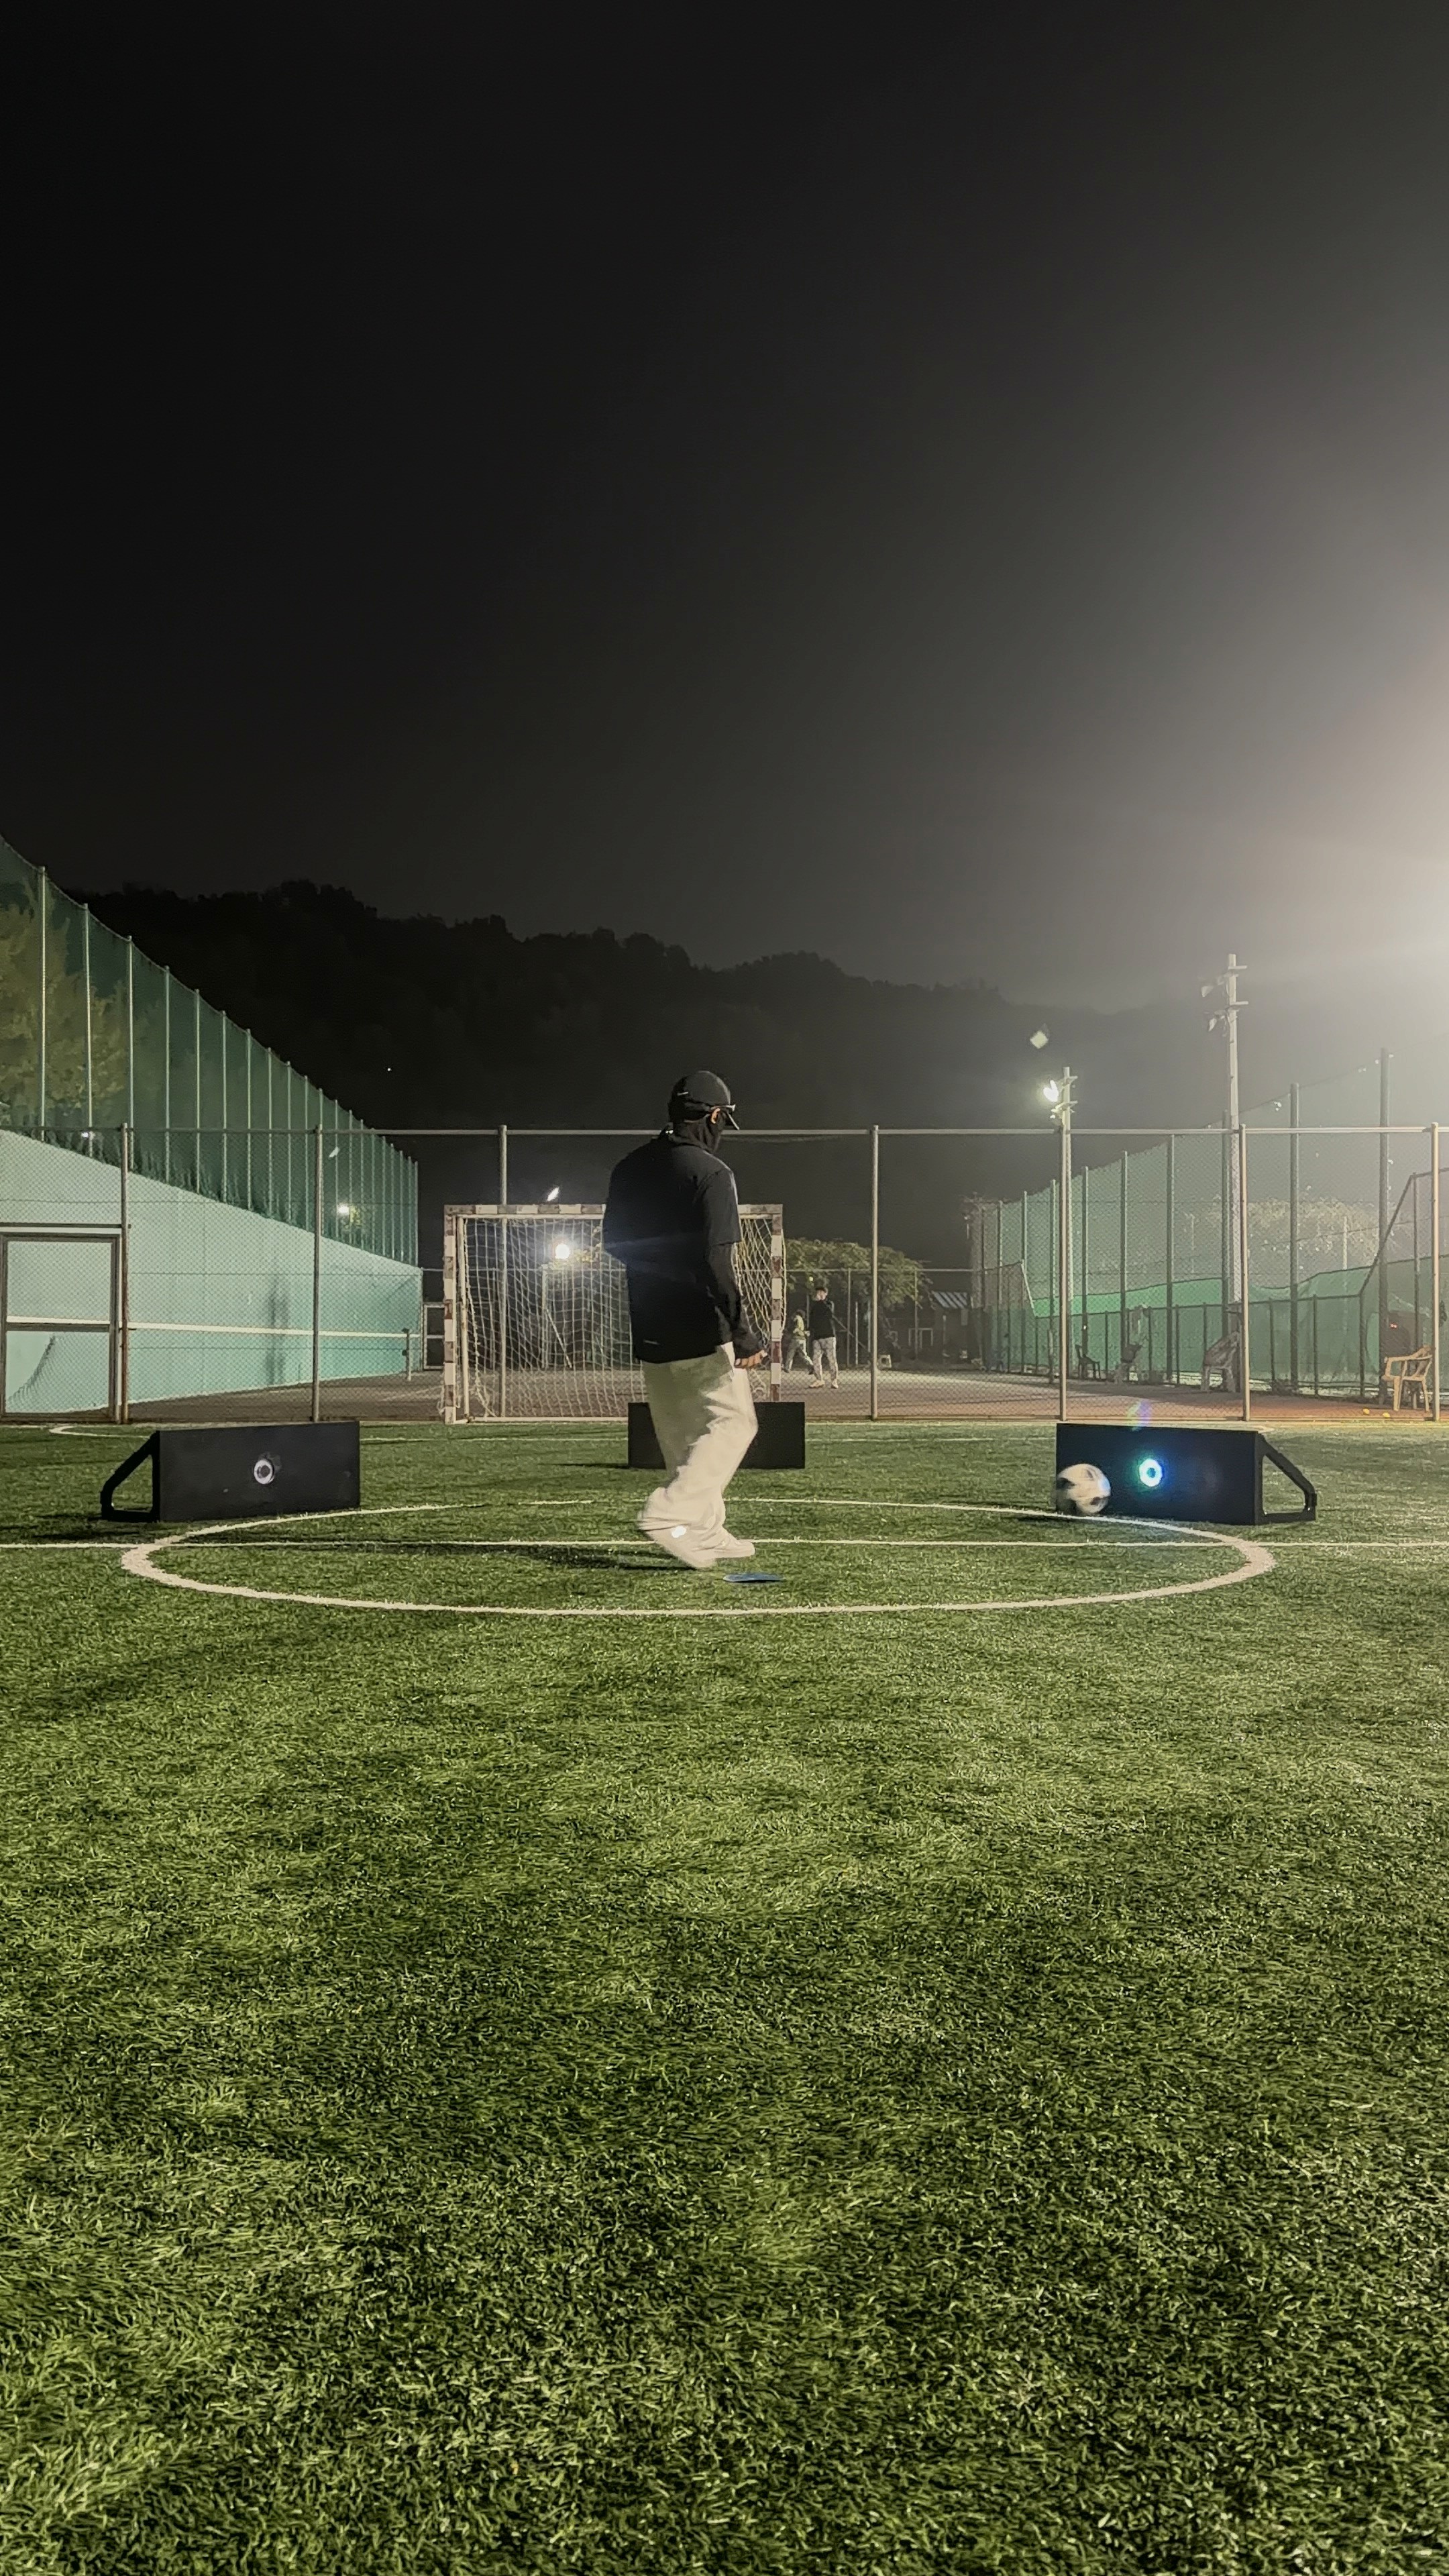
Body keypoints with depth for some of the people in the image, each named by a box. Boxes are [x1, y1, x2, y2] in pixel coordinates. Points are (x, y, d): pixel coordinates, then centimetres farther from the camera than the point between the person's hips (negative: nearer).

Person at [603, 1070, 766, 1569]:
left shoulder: (629, 1168, 8)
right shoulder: (711, 1173, -13)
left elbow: (613, 1242, 16)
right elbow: (716, 1262, -21)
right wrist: (744, 1333, -21)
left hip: (650, 1331, 7)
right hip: (701, 1329, -7)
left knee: (682, 1434, 15)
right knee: (732, 1421, 2)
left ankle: (704, 1532, 22)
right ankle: (670, 1513, -12)